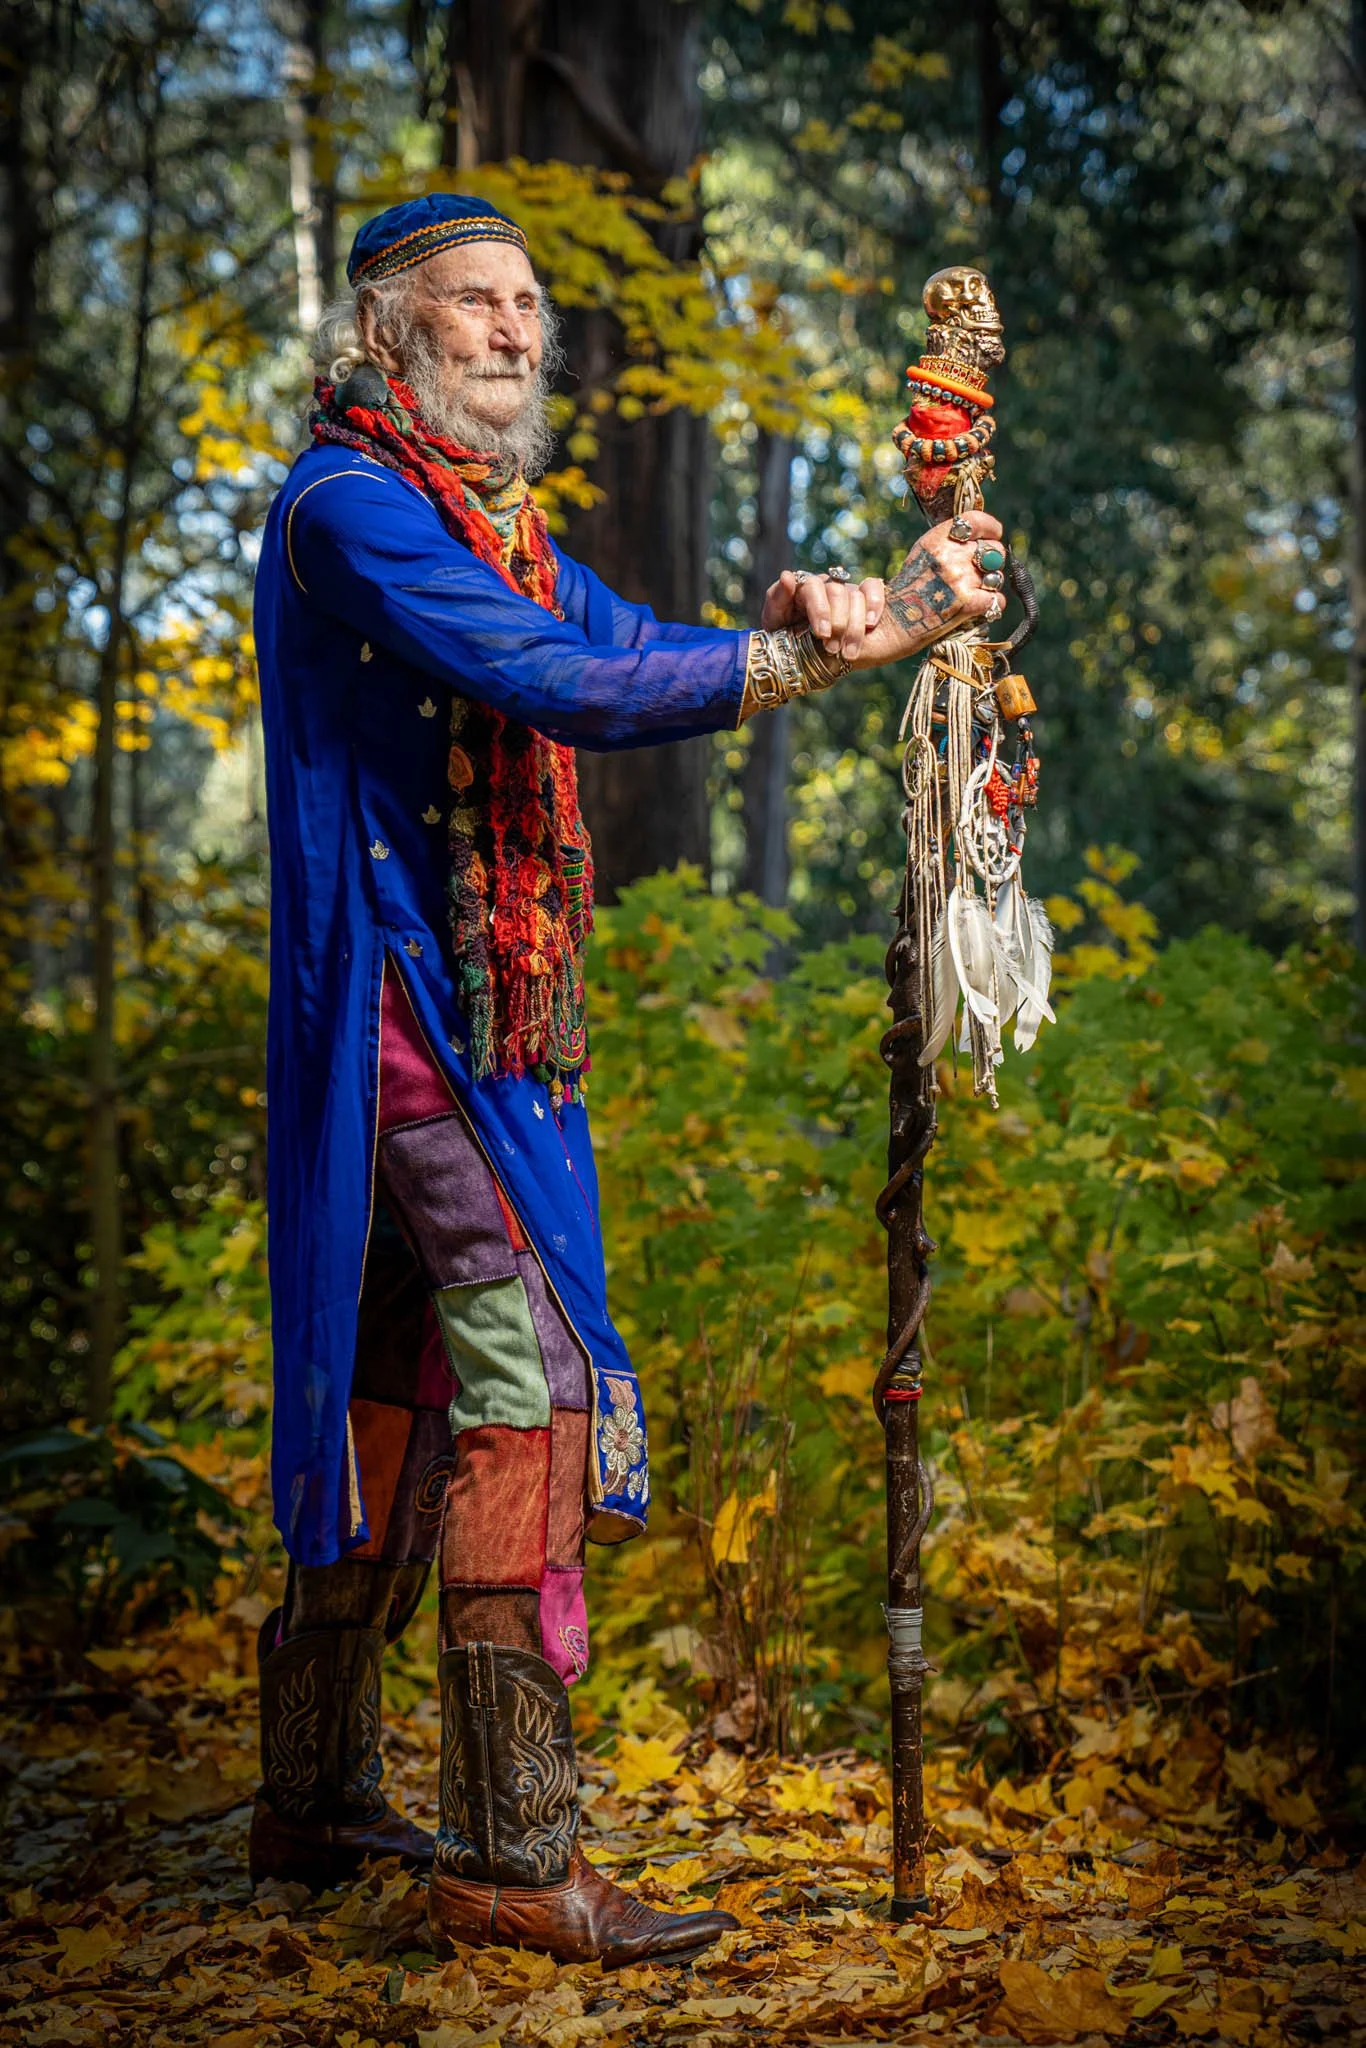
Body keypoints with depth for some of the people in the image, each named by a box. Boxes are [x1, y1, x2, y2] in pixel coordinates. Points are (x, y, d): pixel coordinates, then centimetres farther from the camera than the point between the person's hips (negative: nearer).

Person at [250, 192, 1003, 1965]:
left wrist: (790, 620, -8)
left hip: (488, 1013, 10)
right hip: (412, 1002, -10)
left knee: (404, 1389, 12)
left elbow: (632, 653, 13)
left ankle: (318, 1803, 23)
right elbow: (555, 687, -22)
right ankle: (512, 1854, -9)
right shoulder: (348, 506, -10)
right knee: (529, 1375, -14)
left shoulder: (491, 516, 21)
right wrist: (801, 657, -23)